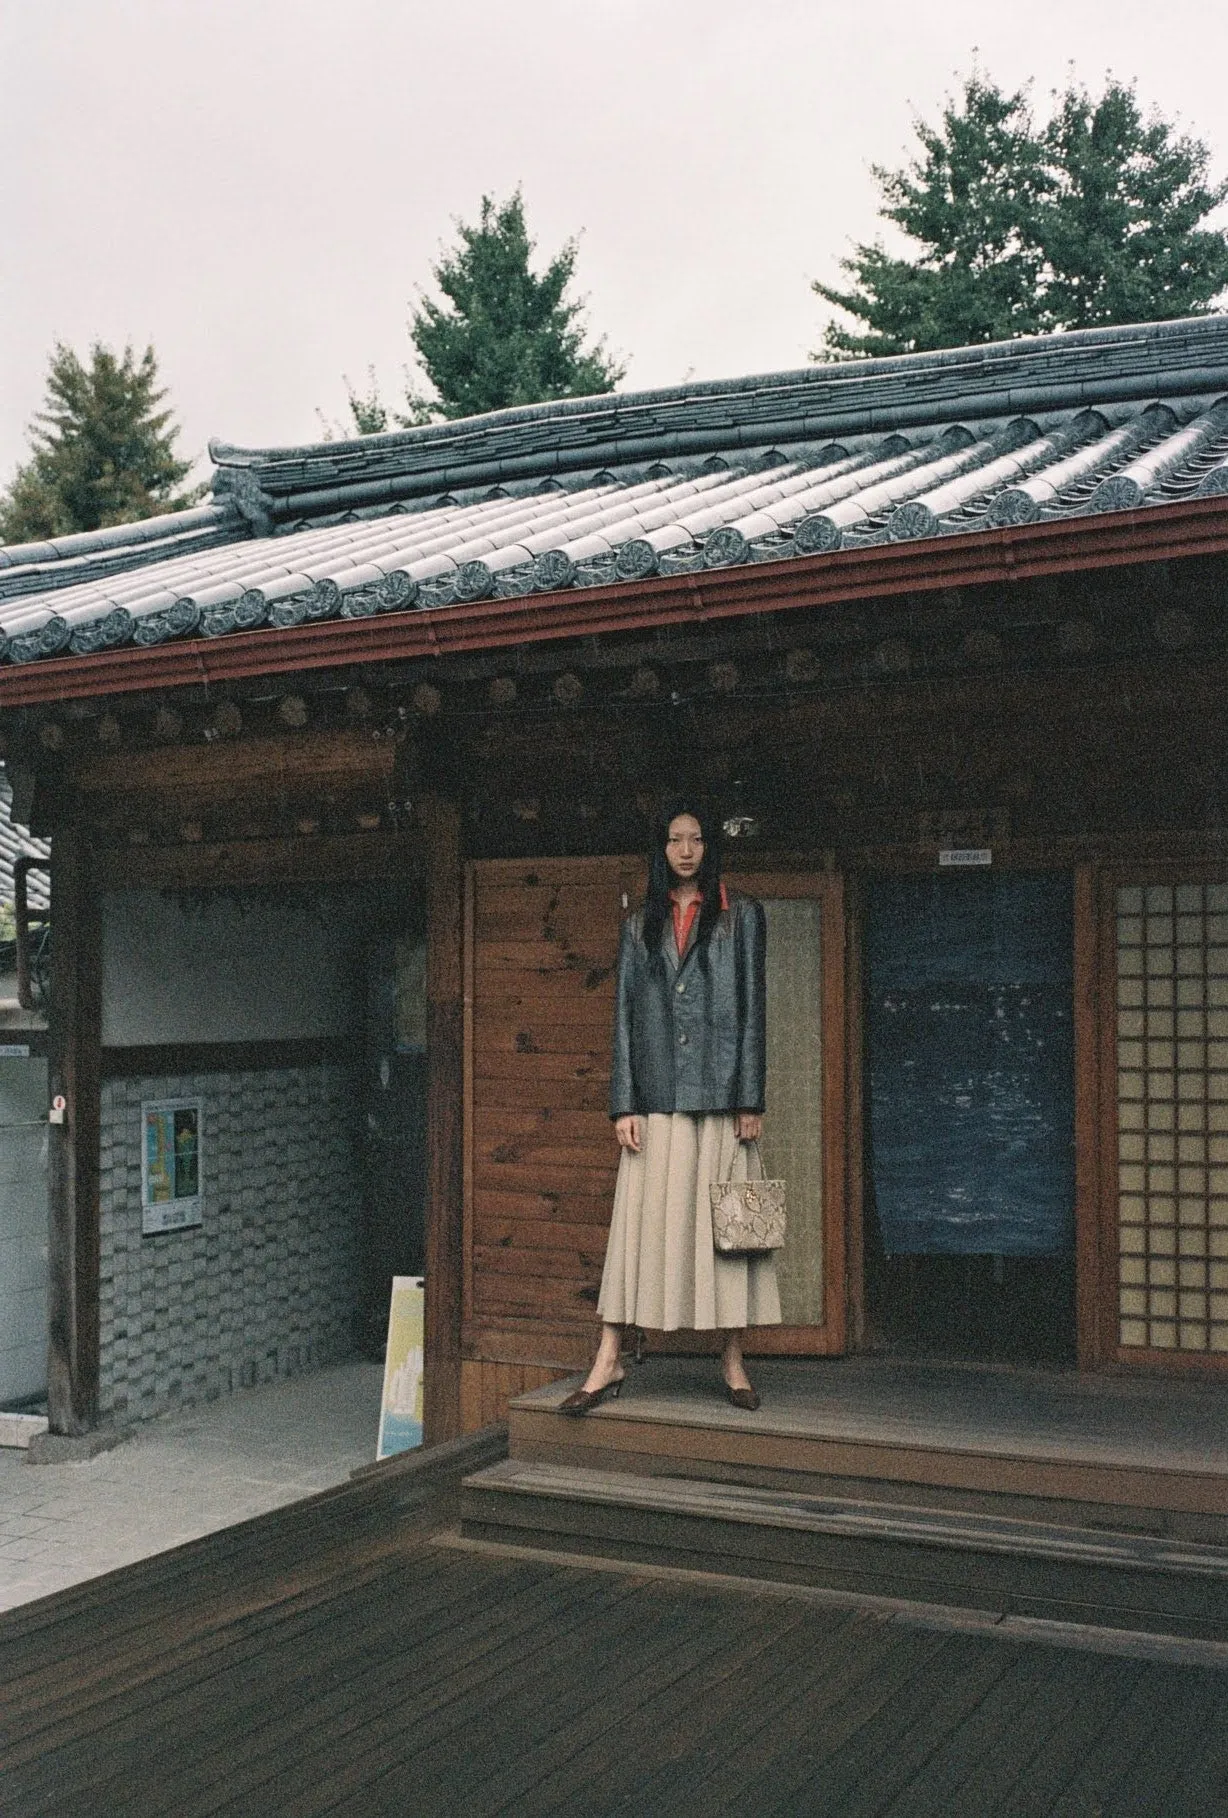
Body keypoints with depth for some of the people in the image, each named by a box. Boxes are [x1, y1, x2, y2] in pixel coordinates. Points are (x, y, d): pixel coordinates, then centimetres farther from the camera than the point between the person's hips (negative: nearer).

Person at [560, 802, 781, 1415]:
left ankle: (732, 1360, 9)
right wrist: (624, 1104, 1)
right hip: (657, 1099, 2)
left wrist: (750, 1099, -4)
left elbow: (752, 1007, 3)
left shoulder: (741, 915, 8)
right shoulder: (640, 926, 14)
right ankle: (608, 1361, 0)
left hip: (720, 1096, -2)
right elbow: (625, 1014, 9)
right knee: (640, 1222, -1)